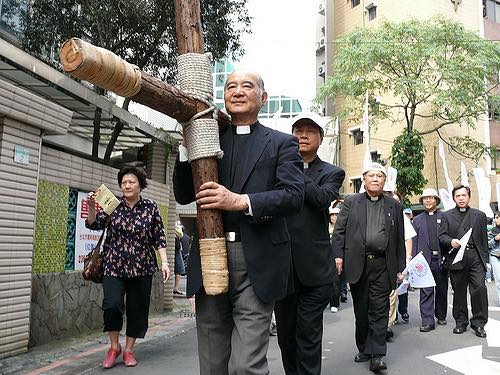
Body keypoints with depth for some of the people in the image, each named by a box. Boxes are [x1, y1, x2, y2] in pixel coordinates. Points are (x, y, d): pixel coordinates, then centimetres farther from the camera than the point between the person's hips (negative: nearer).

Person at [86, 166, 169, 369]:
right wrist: (92, 207, -25)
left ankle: (129, 350, 23)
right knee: (112, 304, -15)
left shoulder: (150, 207, 2)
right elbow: (94, 224, -7)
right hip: (114, 266, 0)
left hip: (142, 268, 1)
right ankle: (114, 346, 8)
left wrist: (164, 262, -5)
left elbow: (159, 237, 2)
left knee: (137, 309, 5)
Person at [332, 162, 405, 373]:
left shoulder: (394, 206, 12)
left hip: (382, 265, 0)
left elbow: (400, 239, 10)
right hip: (358, 264, 0)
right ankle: (363, 349, 23)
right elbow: (339, 231, 3)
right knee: (361, 311, 10)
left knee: (379, 310, -3)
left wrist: (400, 268, 6)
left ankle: (377, 355, 0)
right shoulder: (351, 202, 8)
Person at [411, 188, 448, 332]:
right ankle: (427, 321, -2)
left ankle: (441, 316, 29)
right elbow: (414, 242, 8)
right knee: (426, 292, -3)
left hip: (441, 259, 0)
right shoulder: (417, 220, 11)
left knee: (442, 290, 11)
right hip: (425, 260, 0)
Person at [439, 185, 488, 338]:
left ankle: (479, 323, 1)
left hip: (475, 257, 0)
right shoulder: (447, 216, 13)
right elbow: (441, 236, 5)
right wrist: (451, 241, -16)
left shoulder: (479, 215, 15)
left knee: (479, 288, -11)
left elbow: (484, 239, 13)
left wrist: (485, 259, 8)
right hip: (456, 258, 0)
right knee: (459, 292, 6)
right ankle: (461, 322, 18)